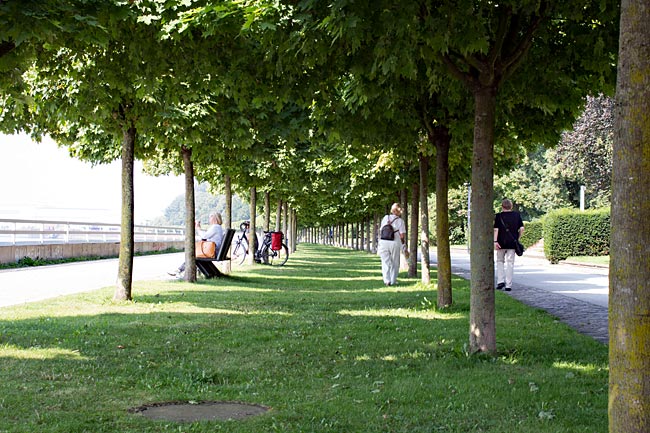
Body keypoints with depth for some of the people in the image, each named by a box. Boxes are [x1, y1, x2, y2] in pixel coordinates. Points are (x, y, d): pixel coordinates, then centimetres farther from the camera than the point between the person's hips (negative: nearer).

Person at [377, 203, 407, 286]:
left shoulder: (385, 218, 7)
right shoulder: (400, 221, -3)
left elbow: (381, 231, 11)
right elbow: (402, 236, -7)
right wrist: (404, 249, -1)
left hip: (383, 242, 2)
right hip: (394, 243, -2)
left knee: (386, 263, 5)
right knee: (395, 263, 12)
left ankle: (387, 280, -9)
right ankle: (393, 281, 14)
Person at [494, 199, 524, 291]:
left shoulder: (499, 216, -3)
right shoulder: (517, 215, 4)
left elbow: (496, 229, -10)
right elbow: (521, 228, 1)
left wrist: (495, 241, -11)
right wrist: (517, 238, 13)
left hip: (501, 243, -1)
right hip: (512, 243, 1)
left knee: (500, 261, 16)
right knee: (510, 263, 4)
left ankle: (500, 281, 3)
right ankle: (508, 285, 2)